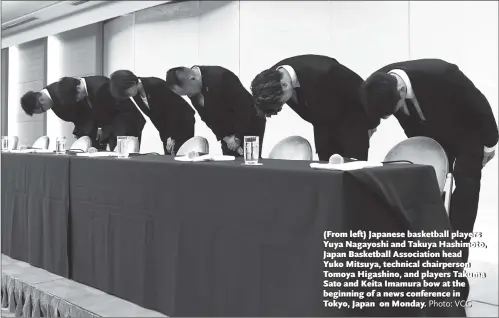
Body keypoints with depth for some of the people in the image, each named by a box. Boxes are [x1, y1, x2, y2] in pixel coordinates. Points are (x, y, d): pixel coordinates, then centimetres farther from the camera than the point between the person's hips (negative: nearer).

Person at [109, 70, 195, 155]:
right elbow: (154, 116, 2)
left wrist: (172, 136, -19)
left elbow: (174, 109, -21)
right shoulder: (135, 95, -6)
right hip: (167, 125, 6)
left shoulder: (156, 85, -26)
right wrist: (164, 137, -2)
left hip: (183, 122, -6)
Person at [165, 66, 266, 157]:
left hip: (250, 126, -6)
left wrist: (238, 137, -20)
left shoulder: (219, 77, -29)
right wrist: (224, 136, -12)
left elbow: (245, 105, -25)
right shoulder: (193, 89, -8)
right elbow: (207, 117, 0)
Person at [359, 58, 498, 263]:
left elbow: (480, 105, -23)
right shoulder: (381, 85, -25)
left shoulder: (440, 74, -41)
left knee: (465, 188, -13)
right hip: (431, 135, 5)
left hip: (468, 133, -5)